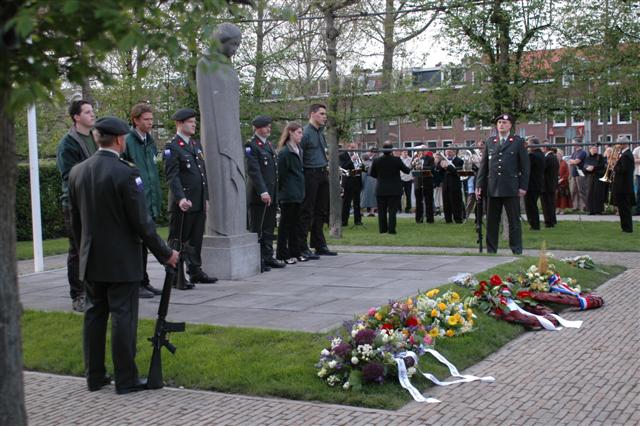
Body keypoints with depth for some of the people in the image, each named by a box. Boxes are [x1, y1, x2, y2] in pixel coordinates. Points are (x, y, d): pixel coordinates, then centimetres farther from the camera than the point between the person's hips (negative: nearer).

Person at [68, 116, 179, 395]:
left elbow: (75, 219, 10)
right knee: (123, 317, 0)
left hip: (91, 260, 6)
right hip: (122, 261, -6)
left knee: (95, 314, 14)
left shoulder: (77, 172, 2)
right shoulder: (126, 173, -17)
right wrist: (165, 254, -6)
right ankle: (126, 380, 6)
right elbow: (142, 222, -16)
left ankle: (94, 376, 21)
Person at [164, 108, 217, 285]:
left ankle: (195, 272, 23)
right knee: (178, 241, 0)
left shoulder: (196, 144, 17)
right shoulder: (172, 147, -9)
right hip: (183, 204, -8)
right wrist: (180, 198, -27)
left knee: (196, 240, 14)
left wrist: (206, 198, 17)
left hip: (199, 203, 8)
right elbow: (172, 176, -17)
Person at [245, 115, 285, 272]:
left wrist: (274, 193, 16)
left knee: (269, 228, 13)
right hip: (258, 195, -8)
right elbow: (254, 171, -17)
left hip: (271, 194, 8)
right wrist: (263, 192, -23)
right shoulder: (251, 146, -10)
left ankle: (268, 257, 20)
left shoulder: (269, 144, 17)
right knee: (256, 229, -2)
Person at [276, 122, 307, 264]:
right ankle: (283, 254, 5)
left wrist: (301, 190, 15)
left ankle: (295, 252, 21)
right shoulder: (284, 152, -14)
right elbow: (281, 174, -14)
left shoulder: (298, 150, 13)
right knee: (285, 224, -1)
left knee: (295, 223, 13)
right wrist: (282, 192, -13)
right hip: (288, 195, -8)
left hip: (297, 193, 8)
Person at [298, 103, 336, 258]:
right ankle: (302, 248, -1)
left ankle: (320, 245, 21)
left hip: (322, 174, 9)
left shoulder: (320, 132, 15)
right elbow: (298, 157, -16)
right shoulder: (306, 132, -12)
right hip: (311, 174, -9)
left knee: (321, 211, 13)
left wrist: (325, 165, 15)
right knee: (307, 212, -5)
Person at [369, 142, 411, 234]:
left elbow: (372, 174, 5)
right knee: (392, 210, 2)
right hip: (395, 190, -2)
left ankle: (382, 229, 13)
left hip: (381, 190, 2)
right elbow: (406, 170, -3)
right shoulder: (397, 160, -12)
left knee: (382, 210, 11)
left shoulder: (376, 161, -5)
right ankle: (391, 229, -3)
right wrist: (411, 168, 19)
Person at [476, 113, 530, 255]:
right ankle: (491, 250, 12)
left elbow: (525, 166, 2)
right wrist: (479, 185, 7)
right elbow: (483, 165, 13)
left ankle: (517, 250, 8)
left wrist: (523, 186, -5)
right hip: (493, 188, 3)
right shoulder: (490, 142, 13)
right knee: (492, 221, 5)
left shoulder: (518, 142, 4)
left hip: (511, 189, -3)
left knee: (514, 221, 1)